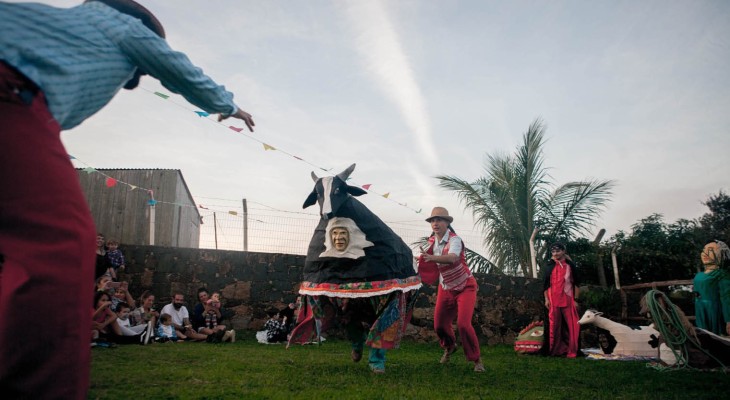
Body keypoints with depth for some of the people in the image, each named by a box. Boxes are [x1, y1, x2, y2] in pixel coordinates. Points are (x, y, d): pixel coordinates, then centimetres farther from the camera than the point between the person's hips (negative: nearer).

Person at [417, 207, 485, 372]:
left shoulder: (454, 240, -26)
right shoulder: (432, 240, -4)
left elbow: (452, 258, -48)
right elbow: (427, 260, 13)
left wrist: (431, 257, -62)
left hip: (465, 287, -6)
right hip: (446, 288, 6)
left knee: (463, 324, -19)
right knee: (439, 324, 7)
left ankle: (477, 359, 4)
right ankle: (449, 347, 41)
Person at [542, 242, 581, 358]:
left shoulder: (570, 265, 4)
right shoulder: (549, 266, 7)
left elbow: (576, 283, 5)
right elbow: (545, 284, 8)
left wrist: (576, 299, 0)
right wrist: (546, 299, 2)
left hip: (568, 300, -1)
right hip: (553, 300, 1)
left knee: (572, 326, -2)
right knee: (554, 326, 3)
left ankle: (572, 351, 5)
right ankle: (556, 350, 11)